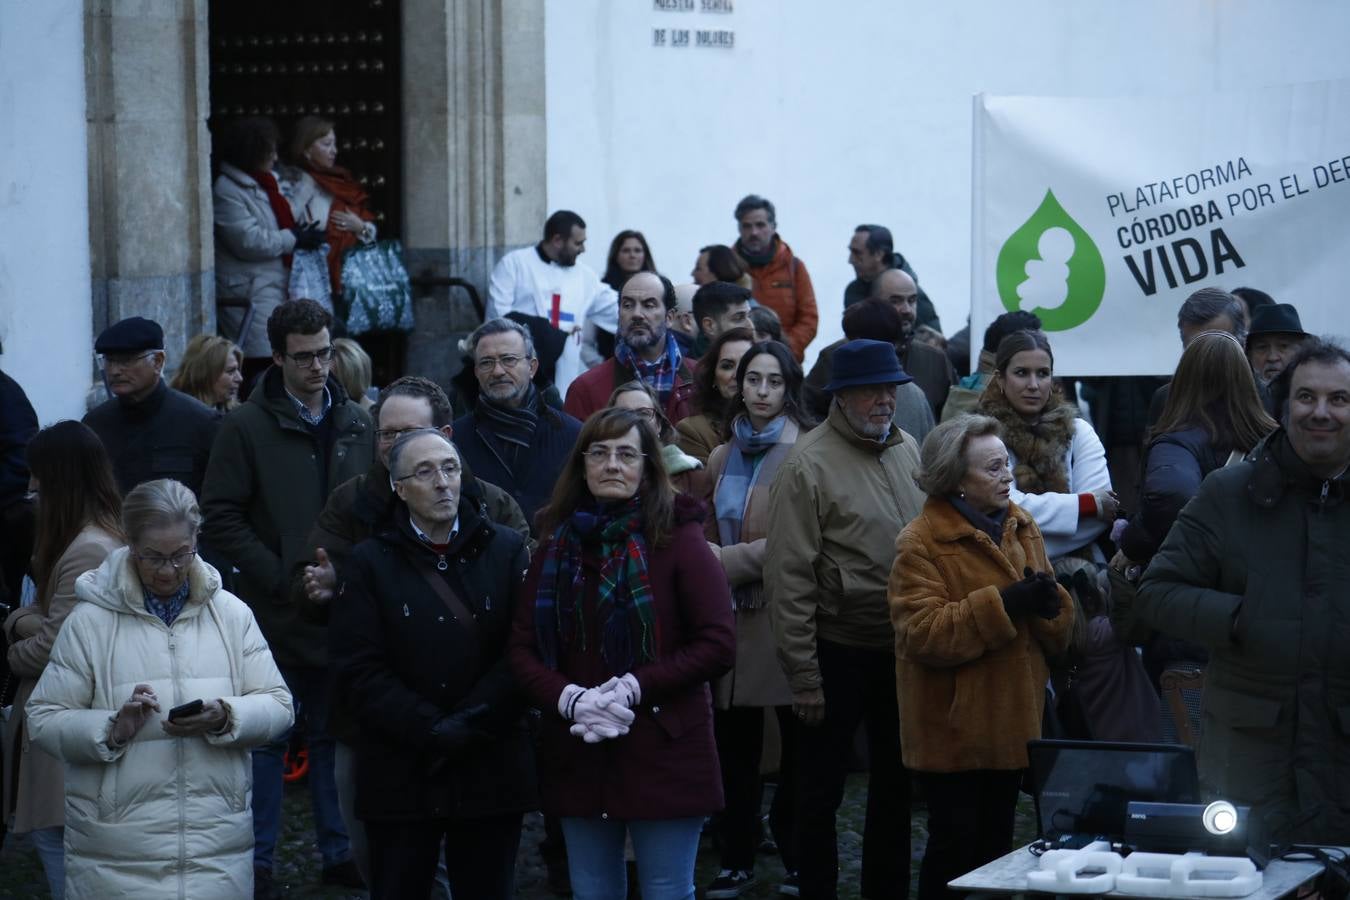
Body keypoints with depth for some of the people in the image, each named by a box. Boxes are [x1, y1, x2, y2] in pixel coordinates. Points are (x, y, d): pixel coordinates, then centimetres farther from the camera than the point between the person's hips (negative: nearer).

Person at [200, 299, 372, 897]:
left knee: (334, 735, 12)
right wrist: (281, 577, -13)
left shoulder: (358, 425, 8)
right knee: (267, 738, 4)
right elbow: (221, 517, -7)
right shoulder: (248, 426, -4)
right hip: (273, 612, -3)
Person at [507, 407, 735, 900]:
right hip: (577, 758, 4)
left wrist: (634, 688, -18)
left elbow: (718, 643, -10)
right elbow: (521, 648, 4)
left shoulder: (677, 539, -5)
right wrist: (570, 699, -15)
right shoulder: (559, 545, 7)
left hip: (665, 756, -4)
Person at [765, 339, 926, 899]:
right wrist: (803, 676, -15)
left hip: (902, 648, 6)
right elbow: (789, 576, -15)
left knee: (895, 783, 16)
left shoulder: (907, 450, 5)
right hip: (839, 652, -6)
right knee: (821, 790, 6)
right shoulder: (809, 464, -13)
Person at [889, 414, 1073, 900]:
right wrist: (1005, 604, -27)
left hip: (1011, 722, 6)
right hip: (952, 728, -6)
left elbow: (1058, 632, 10)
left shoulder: (1021, 527, 9)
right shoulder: (920, 544, -12)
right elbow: (922, 633, -23)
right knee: (955, 843, -2)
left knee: (996, 842, 14)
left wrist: (1047, 602, -15)